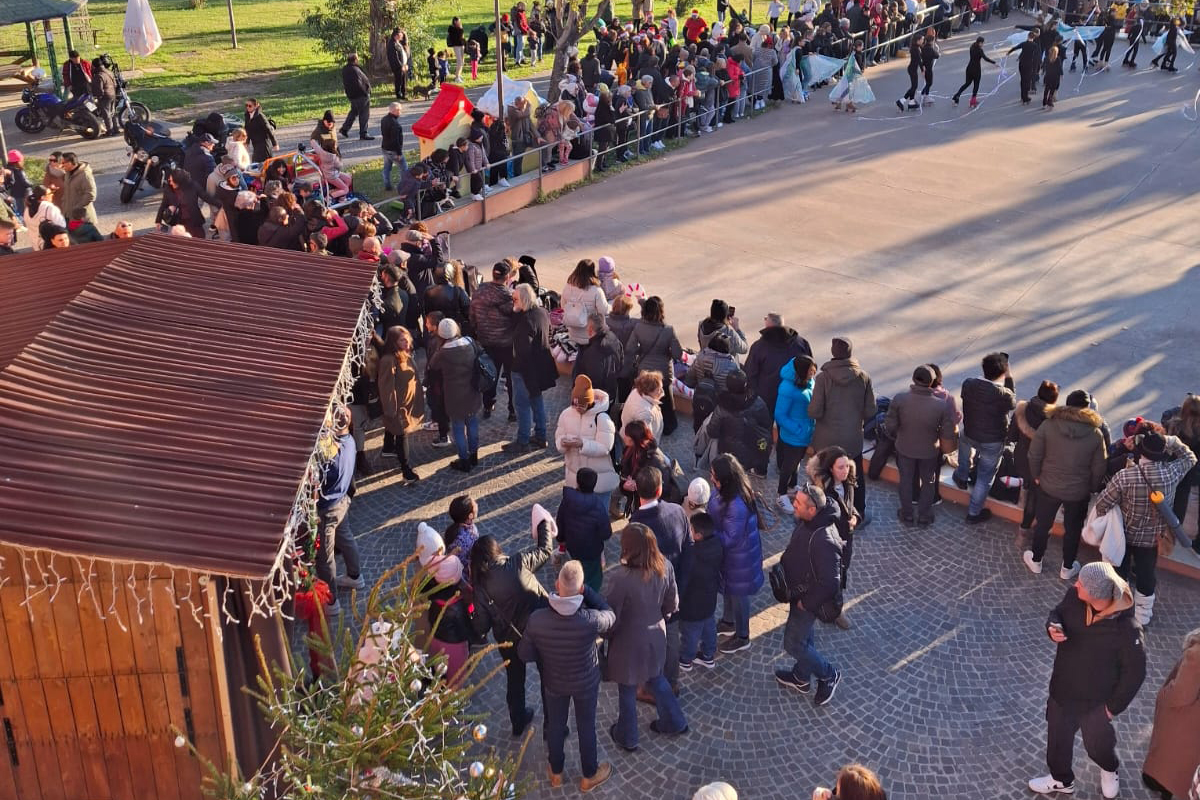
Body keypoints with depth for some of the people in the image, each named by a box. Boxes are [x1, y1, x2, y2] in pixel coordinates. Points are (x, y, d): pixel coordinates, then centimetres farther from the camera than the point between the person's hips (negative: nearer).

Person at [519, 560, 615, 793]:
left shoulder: (537, 619, -31)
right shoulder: (591, 620, -37)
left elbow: (524, 654, -14)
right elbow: (610, 615, -12)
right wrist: (586, 590, -16)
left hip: (553, 682, 2)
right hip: (586, 682, -1)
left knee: (555, 725, 27)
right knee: (586, 727, 23)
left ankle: (556, 773, 50)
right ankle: (589, 776, 46)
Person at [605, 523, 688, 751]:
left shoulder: (621, 577, -34)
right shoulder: (665, 567, -18)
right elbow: (672, 604, -4)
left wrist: (605, 633, -1)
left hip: (629, 642, -5)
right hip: (656, 636, 5)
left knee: (627, 690, 20)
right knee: (656, 678, 32)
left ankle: (627, 737, 41)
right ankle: (674, 722, 48)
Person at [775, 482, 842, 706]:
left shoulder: (824, 541, -38)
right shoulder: (806, 521, -11)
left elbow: (829, 583, -32)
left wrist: (806, 602, -21)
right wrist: (783, 567, 7)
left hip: (810, 598, -9)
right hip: (799, 591, 9)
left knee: (793, 643, 7)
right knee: (803, 635, 26)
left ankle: (828, 675, 28)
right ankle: (801, 678, 47)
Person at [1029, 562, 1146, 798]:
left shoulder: (1126, 630, -33)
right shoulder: (1074, 597, -20)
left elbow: (1135, 672, -20)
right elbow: (1058, 613, 2)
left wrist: (1114, 706, -11)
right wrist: (1053, 628, -22)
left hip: (1096, 699, -4)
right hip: (1063, 688, 4)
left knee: (1097, 744, 23)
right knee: (1057, 736, 24)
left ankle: (1109, 770, 59)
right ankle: (1061, 780, 52)